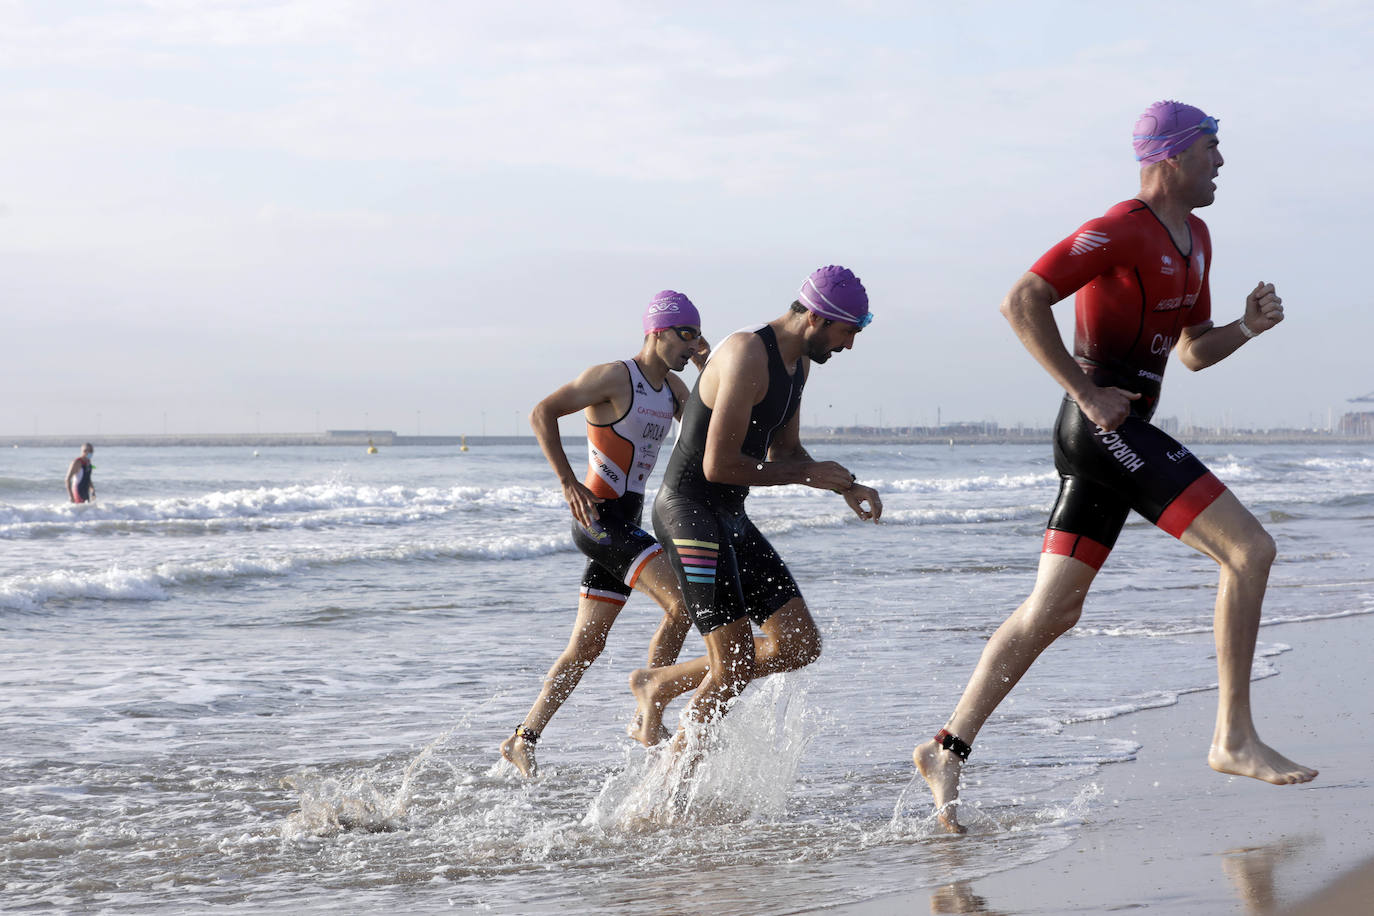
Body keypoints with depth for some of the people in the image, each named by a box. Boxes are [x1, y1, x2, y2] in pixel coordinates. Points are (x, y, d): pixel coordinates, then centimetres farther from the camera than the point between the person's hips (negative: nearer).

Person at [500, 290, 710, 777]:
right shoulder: (614, 377, -11)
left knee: (587, 645, 9)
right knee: (683, 602, -19)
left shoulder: (672, 387, 14)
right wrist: (569, 483, -23)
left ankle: (523, 740, 15)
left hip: (624, 523, 9)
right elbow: (542, 414, -15)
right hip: (599, 516, -9)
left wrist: (707, 369, 3)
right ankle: (649, 722, -11)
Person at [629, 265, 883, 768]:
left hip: (730, 519, 9)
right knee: (736, 665, -8)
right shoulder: (748, 356, -21)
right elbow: (719, 466, -24)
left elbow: (784, 451, 22)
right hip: (689, 513, -9)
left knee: (800, 645, 4)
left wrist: (848, 487, 5)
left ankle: (660, 684, 17)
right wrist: (807, 475, -14)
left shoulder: (798, 362, 10)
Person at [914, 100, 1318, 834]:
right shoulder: (1120, 232, -12)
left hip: (1122, 433, 10)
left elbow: (1194, 352, 25)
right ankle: (1235, 739, -9)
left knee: (1054, 610, 9)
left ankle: (949, 749, 12)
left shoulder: (1194, 238, 19)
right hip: (1105, 426, -10)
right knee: (1249, 548, -13)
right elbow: (1021, 303, -19)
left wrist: (1250, 325, 5)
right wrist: (1087, 393, -19)